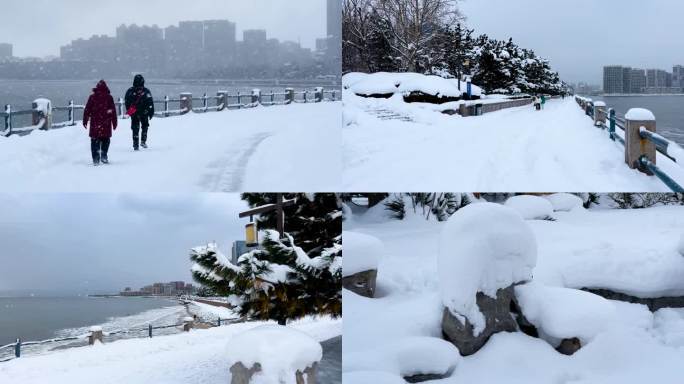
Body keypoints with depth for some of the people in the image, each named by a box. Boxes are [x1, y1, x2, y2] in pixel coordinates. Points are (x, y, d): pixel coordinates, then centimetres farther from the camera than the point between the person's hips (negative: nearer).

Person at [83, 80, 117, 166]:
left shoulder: (92, 97, 2)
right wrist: (114, 122, 9)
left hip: (95, 123, 0)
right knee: (105, 139, 13)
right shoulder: (109, 97, 0)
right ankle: (104, 156, -1)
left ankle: (96, 159, -2)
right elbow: (113, 110, 2)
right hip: (106, 123, 0)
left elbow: (87, 110, 2)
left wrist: (85, 121, 9)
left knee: (95, 140, 5)